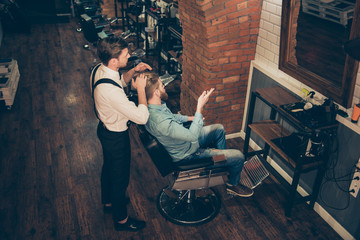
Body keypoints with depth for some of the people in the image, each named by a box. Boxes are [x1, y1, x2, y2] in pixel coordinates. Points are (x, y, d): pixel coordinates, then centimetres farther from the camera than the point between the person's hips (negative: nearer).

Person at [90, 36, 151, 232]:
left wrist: (133, 71, -6)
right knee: (120, 177, 12)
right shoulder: (110, 90, -39)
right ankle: (121, 219, 37)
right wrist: (140, 88, -24)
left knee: (108, 167, 30)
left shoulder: (99, 70, -10)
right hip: (116, 137, -9)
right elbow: (141, 117, -35)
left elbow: (120, 82, 12)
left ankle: (108, 202, 56)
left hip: (105, 128, 9)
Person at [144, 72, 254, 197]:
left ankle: (223, 163, 43)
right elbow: (193, 136, -36)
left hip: (186, 140, 10)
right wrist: (200, 107, -33)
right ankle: (232, 184, 26)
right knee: (238, 156, -5)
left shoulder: (151, 106, -9)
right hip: (188, 155, -10)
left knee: (219, 129, 24)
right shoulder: (160, 121, -40)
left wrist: (190, 118, 10)